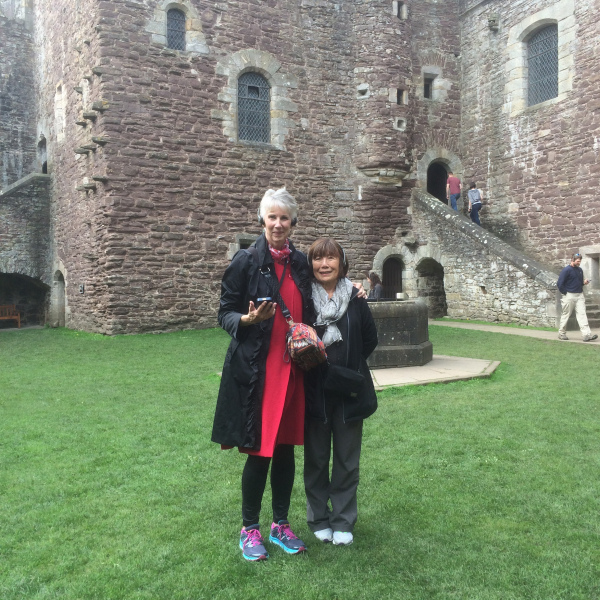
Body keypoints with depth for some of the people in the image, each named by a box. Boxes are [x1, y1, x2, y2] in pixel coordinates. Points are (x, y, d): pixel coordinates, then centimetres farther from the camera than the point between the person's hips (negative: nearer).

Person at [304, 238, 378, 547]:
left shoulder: (355, 299, 0)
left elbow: (370, 339, 7)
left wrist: (348, 365, 2)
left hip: (348, 391, 1)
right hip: (314, 391, -1)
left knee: (347, 460, 11)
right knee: (316, 458, 12)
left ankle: (343, 521, 26)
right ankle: (319, 519, 29)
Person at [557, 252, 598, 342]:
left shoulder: (580, 270, 12)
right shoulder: (566, 270, -9)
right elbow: (559, 284, -12)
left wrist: (584, 282, 1)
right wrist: (565, 293, -10)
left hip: (580, 295, 6)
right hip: (569, 295, -5)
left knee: (582, 314, -4)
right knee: (565, 315, 4)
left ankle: (587, 335, -11)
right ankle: (562, 334, 16)